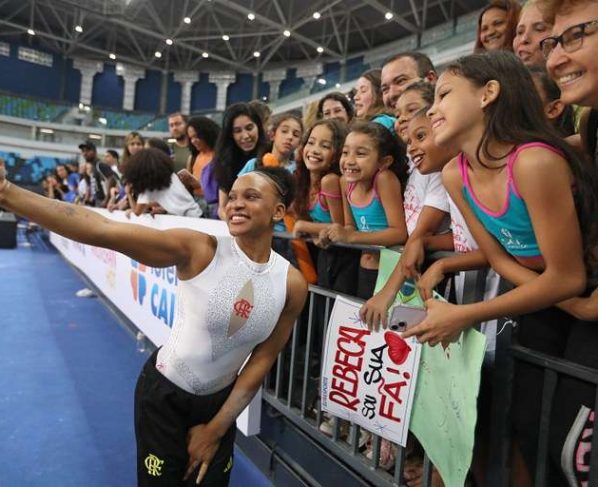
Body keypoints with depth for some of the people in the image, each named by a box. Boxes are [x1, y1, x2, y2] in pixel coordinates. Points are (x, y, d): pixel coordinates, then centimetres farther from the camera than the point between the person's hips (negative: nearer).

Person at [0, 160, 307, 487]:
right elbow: (103, 232, -32)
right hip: (163, 391, -2)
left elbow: (263, 360, -7)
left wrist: (216, 429, -4)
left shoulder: (292, 285, -15)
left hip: (220, 400, 3)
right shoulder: (198, 250, -23)